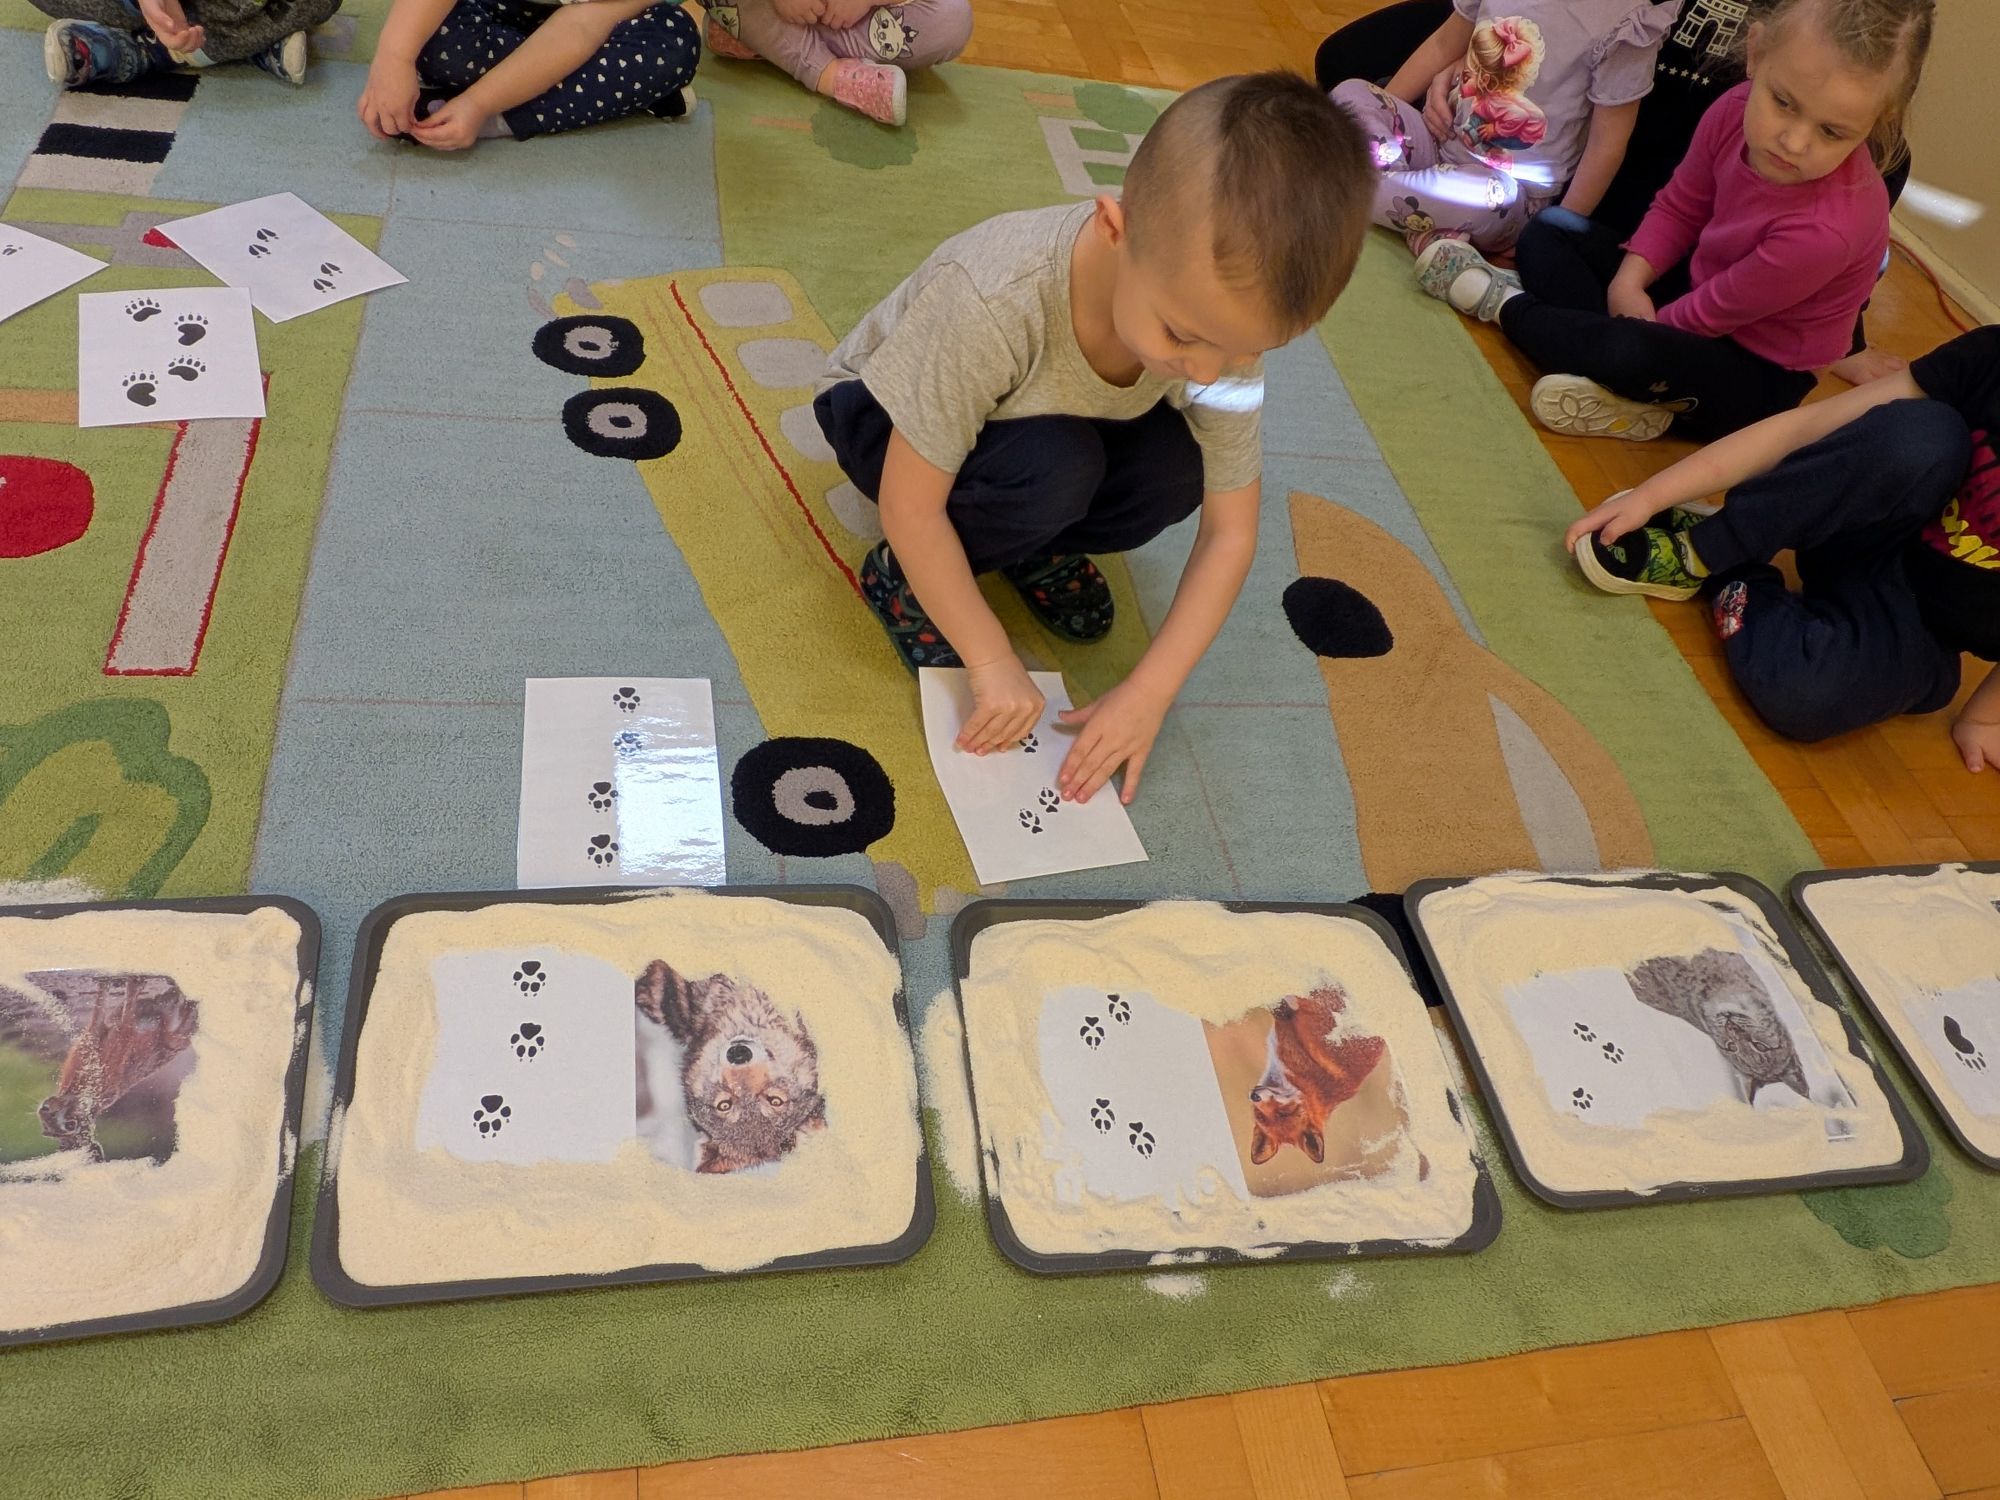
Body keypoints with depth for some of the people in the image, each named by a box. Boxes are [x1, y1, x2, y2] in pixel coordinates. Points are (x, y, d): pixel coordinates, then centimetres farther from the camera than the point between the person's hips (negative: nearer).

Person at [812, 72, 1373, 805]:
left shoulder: (1226, 316, -25)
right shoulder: (994, 300, -41)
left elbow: (1229, 533, -17)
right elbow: (910, 506, -31)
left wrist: (1149, 693, -22)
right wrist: (992, 663, -26)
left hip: (1037, 417, 4)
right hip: (888, 412, -4)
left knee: (1175, 467, -25)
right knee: (1052, 467, -35)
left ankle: (1032, 543, 5)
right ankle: (902, 577, -7)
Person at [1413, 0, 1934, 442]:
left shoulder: (1827, 230, -35)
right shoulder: (1736, 111, -16)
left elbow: (1712, 313, -24)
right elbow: (1678, 207, 0)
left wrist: (1643, 319, -13)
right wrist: (1628, 282, -15)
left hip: (1757, 376, -8)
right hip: (1695, 287, 8)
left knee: (1630, 355, -38)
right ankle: (1630, 395, -16)